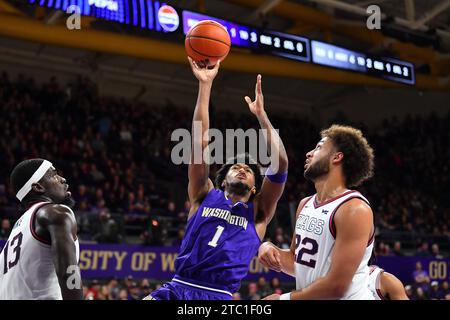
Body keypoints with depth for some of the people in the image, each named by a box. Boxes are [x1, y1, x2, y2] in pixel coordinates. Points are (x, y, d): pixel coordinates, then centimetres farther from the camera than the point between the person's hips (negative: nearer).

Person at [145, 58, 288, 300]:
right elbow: (199, 143, 6)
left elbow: (280, 164, 0)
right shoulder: (205, 196, 13)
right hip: (175, 289, 1)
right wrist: (205, 85, 2)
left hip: (217, 295, -1)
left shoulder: (258, 212, 12)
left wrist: (261, 115, -2)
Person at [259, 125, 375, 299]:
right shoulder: (305, 204, 4)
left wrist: (283, 298, -12)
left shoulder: (355, 209, -19)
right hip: (306, 294, 6)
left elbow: (336, 286, -21)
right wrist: (268, 247, -5)